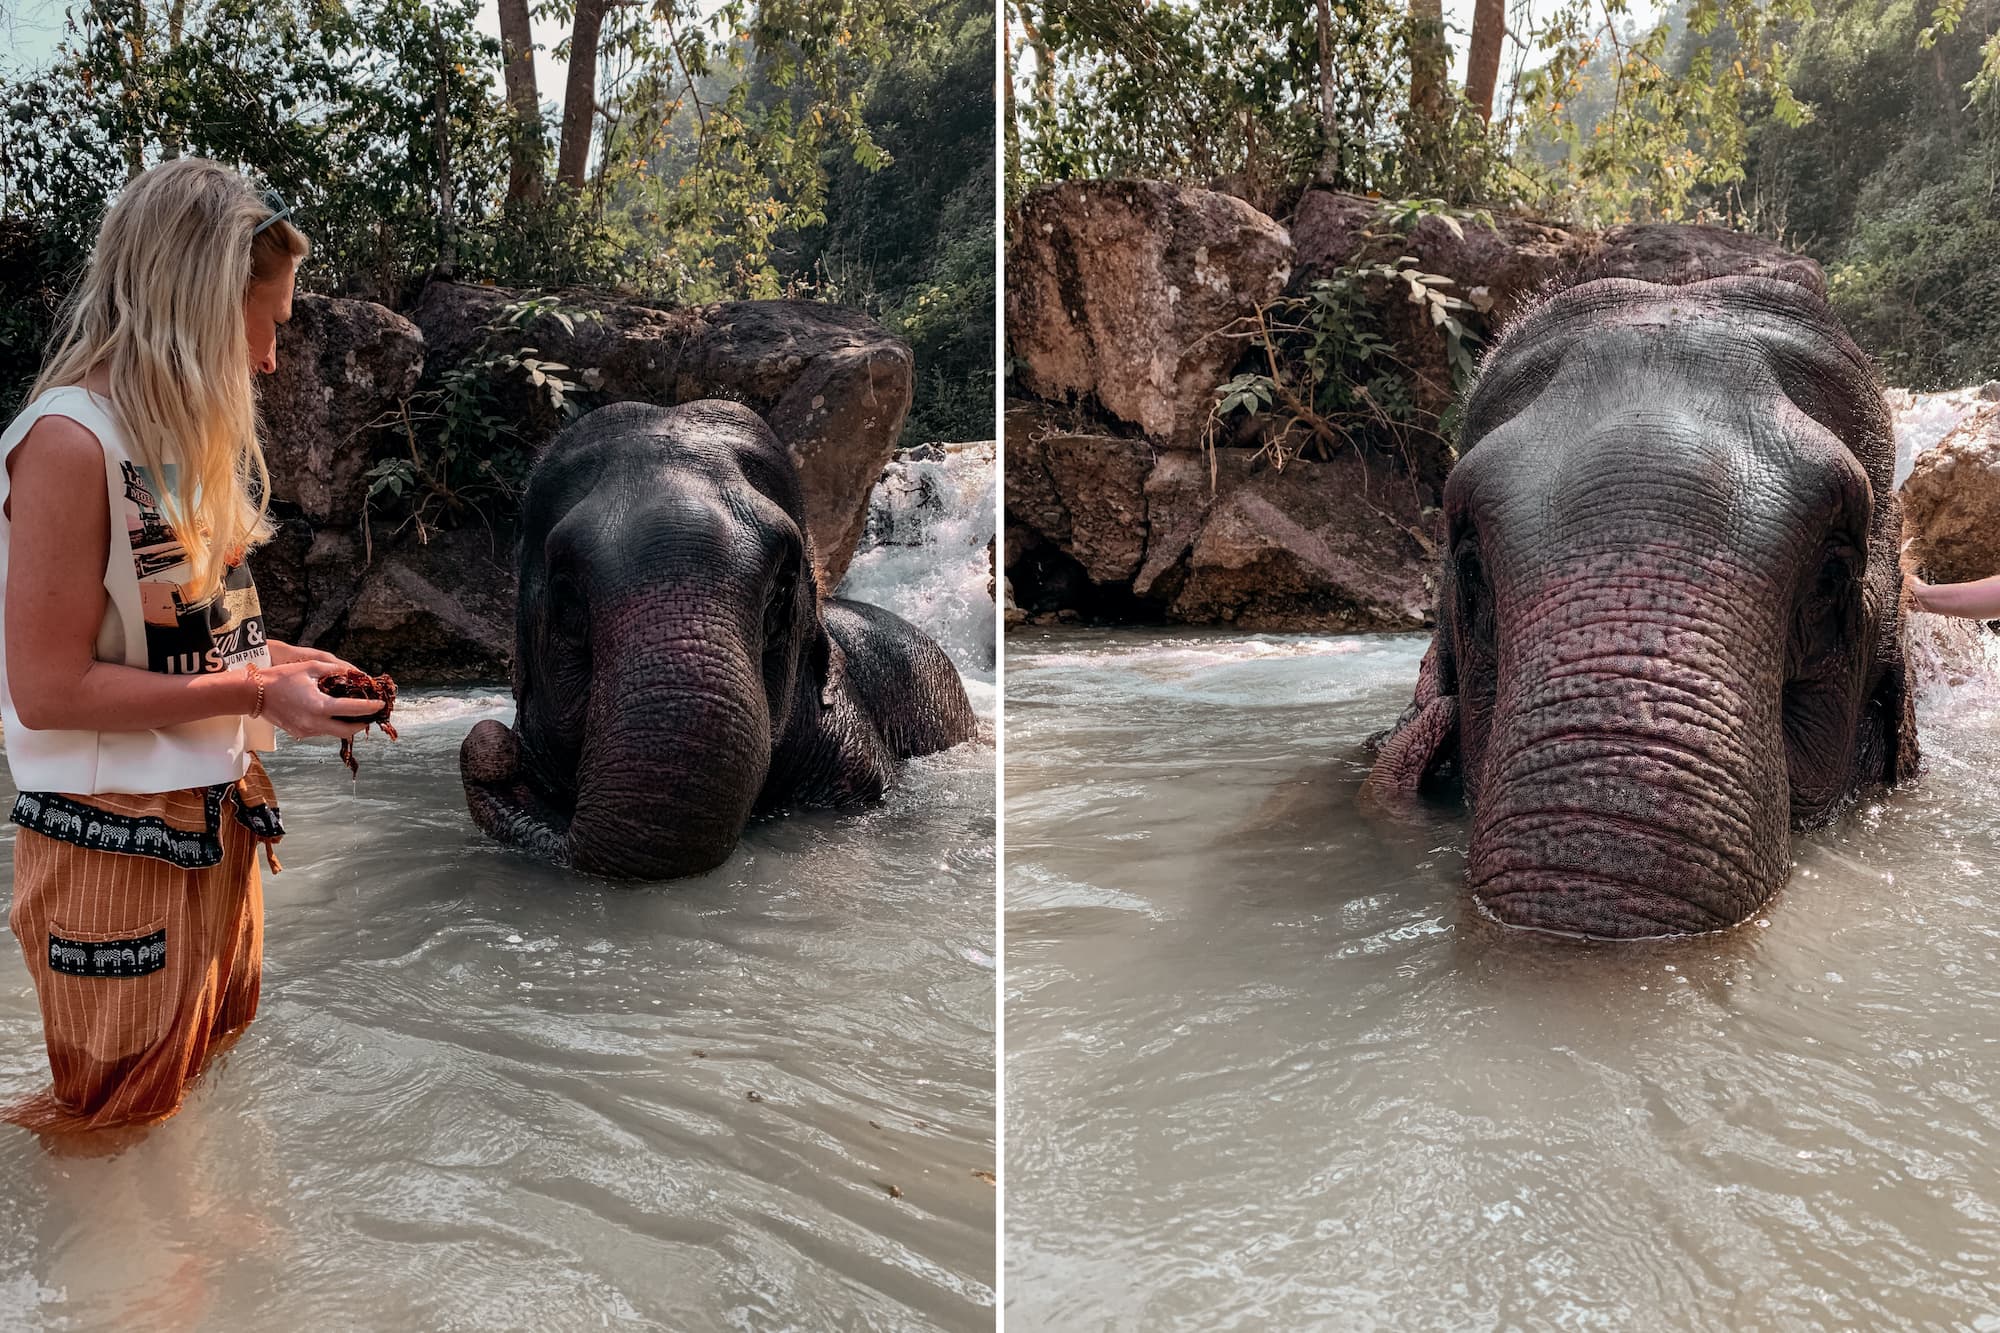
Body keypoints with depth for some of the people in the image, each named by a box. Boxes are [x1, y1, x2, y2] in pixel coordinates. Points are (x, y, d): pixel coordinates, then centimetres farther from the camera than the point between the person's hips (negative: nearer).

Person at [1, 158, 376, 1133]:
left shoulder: (183, 431, 8)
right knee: (120, 1118, 10)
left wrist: (286, 661, 1)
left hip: (218, 824, 9)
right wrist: (257, 692, -19)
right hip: (117, 847, -8)